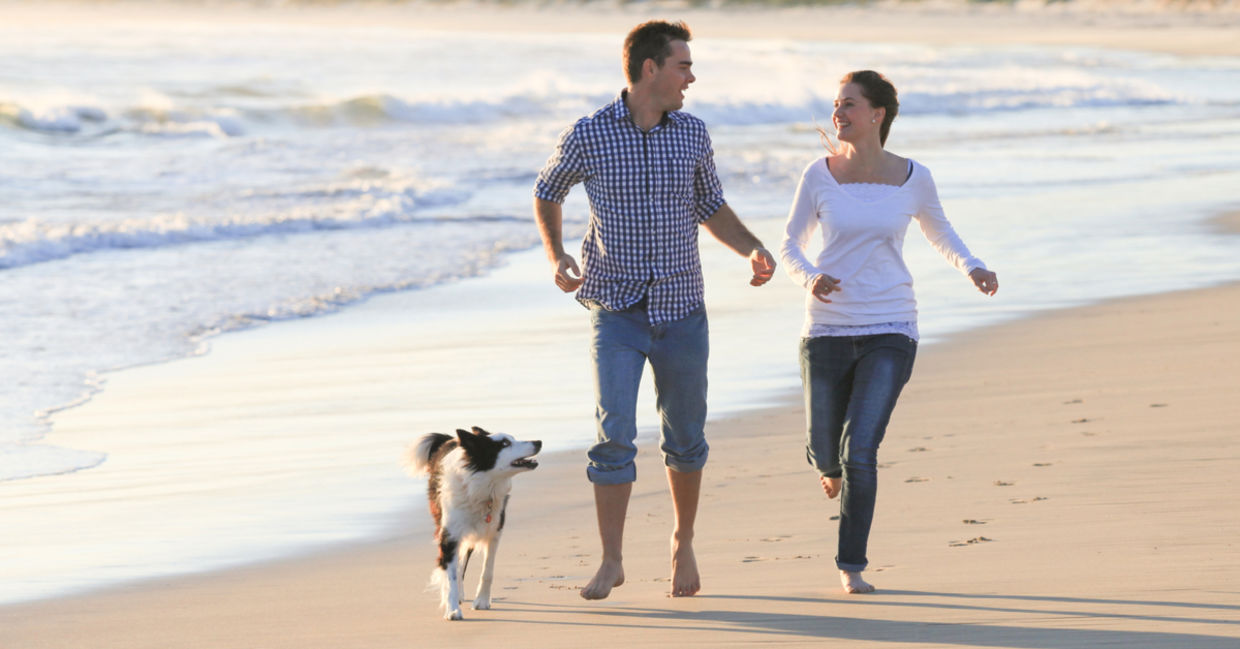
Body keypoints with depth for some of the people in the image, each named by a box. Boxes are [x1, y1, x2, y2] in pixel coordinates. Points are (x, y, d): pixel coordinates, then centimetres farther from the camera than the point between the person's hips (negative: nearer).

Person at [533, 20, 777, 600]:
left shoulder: (693, 133, 3)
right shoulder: (588, 135, -6)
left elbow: (711, 208, 16)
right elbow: (547, 192, 11)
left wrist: (753, 249, -1)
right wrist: (555, 255, -4)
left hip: (681, 311, 3)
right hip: (617, 312, -3)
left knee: (685, 439, 10)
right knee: (614, 435, -13)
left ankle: (683, 542, 32)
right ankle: (611, 561, -5)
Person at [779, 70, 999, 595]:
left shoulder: (912, 178, -2)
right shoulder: (820, 175, -3)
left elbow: (940, 235, 16)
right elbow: (791, 245, 5)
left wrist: (972, 269, -4)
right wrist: (809, 278, -17)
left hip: (889, 333, -1)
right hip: (828, 329, 1)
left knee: (860, 451, -14)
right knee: (824, 451, 8)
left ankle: (851, 566, 2)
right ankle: (834, 466, 48)